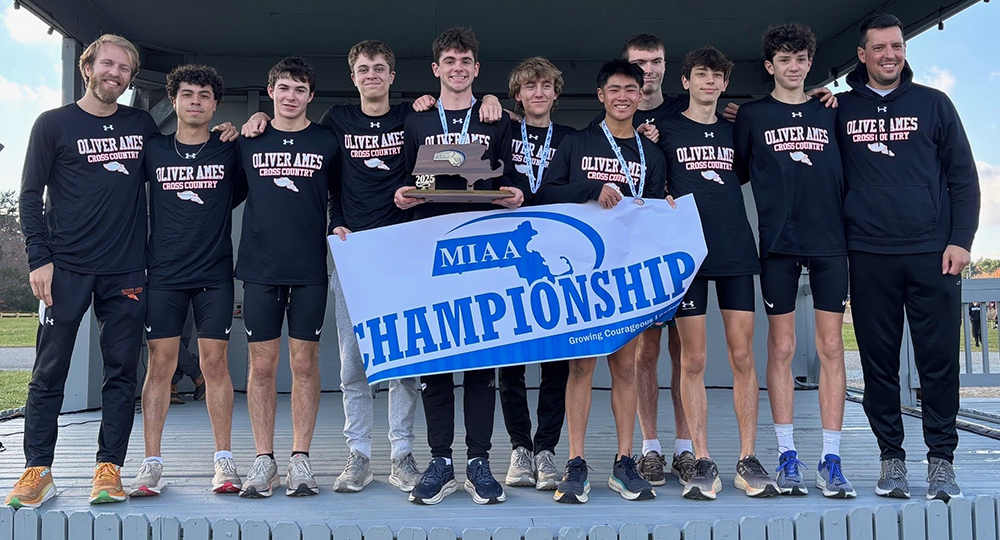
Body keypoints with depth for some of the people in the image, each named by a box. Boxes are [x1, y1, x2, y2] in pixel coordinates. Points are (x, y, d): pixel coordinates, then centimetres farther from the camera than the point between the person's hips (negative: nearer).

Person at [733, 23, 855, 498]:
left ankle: (831, 459, 5)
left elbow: (848, 171, 17)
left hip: (830, 241, 2)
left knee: (831, 347, 0)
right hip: (778, 243, -2)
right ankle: (787, 456, 9)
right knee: (781, 348, 0)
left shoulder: (831, 114, 14)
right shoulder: (752, 115, 8)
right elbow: (737, 172, 10)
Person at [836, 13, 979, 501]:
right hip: (869, 257, 0)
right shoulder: (841, 109, 10)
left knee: (939, 360, -1)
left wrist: (961, 239, -2)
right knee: (879, 363, 4)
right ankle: (892, 458, 15)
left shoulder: (932, 104, 10)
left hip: (932, 253, 0)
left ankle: (940, 459, 11)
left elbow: (963, 176, 9)